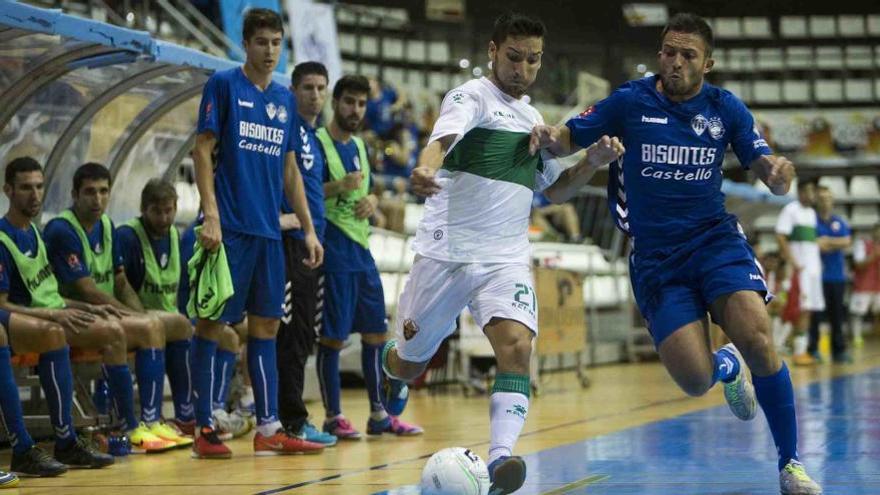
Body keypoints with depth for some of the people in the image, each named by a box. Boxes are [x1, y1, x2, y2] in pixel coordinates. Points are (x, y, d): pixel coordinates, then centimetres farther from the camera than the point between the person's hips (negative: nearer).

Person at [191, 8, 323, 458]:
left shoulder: (285, 99, 15)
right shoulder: (223, 84, -1)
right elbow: (203, 150, -6)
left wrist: (308, 229, 15)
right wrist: (210, 216, -15)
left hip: (268, 231, 6)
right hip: (230, 229, -6)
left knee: (266, 325, 6)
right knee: (212, 322, -3)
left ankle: (269, 429, 8)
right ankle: (203, 430, 1)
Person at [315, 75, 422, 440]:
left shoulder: (359, 146, 17)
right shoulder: (318, 142, -7)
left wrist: (371, 199, 6)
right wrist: (339, 187, -25)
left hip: (361, 246, 8)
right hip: (333, 247, -8)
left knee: (376, 331, 9)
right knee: (333, 335, -5)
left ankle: (379, 415, 16)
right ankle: (333, 418, 1)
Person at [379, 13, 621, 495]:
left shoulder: (533, 118, 15)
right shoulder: (471, 97, -6)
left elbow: (554, 189, 27)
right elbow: (443, 137, -29)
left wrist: (591, 162, 7)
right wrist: (425, 168, -51)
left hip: (505, 260, 4)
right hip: (445, 253, -4)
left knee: (517, 347, -22)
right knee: (409, 364, 9)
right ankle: (388, 361, 46)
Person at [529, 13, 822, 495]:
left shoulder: (725, 107, 1)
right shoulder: (630, 101, -2)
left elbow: (770, 177, 0)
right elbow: (570, 139, 2)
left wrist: (778, 171, -24)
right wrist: (550, 138, -22)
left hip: (714, 238, 0)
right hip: (655, 257, 0)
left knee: (757, 339, -24)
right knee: (694, 381, -13)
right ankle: (727, 366, 28)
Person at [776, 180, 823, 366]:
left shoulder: (812, 212, 18)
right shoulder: (790, 210, -8)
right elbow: (780, 238, -14)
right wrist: (793, 264, -18)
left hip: (814, 267, 8)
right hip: (800, 269, -8)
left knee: (809, 310, 6)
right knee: (803, 309, -11)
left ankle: (803, 349, 9)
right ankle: (798, 352, -9)